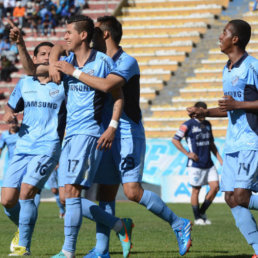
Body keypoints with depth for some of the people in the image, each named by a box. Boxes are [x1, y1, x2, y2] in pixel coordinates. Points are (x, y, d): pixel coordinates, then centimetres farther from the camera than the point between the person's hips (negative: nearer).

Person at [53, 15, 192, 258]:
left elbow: (106, 85, -29)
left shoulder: (127, 62, -12)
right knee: (106, 193, 5)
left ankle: (179, 224, -1)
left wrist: (74, 72, -22)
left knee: (133, 191, -15)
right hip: (107, 136, 8)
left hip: (128, 135, -8)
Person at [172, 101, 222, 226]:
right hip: (195, 164, -6)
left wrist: (220, 159, 16)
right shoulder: (188, 125, -6)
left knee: (215, 187, -2)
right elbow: (175, 140, -7)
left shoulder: (207, 124, 14)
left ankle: (202, 213, 13)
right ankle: (197, 218, 10)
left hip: (208, 163, 6)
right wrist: (187, 153, -11)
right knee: (196, 190, -1)